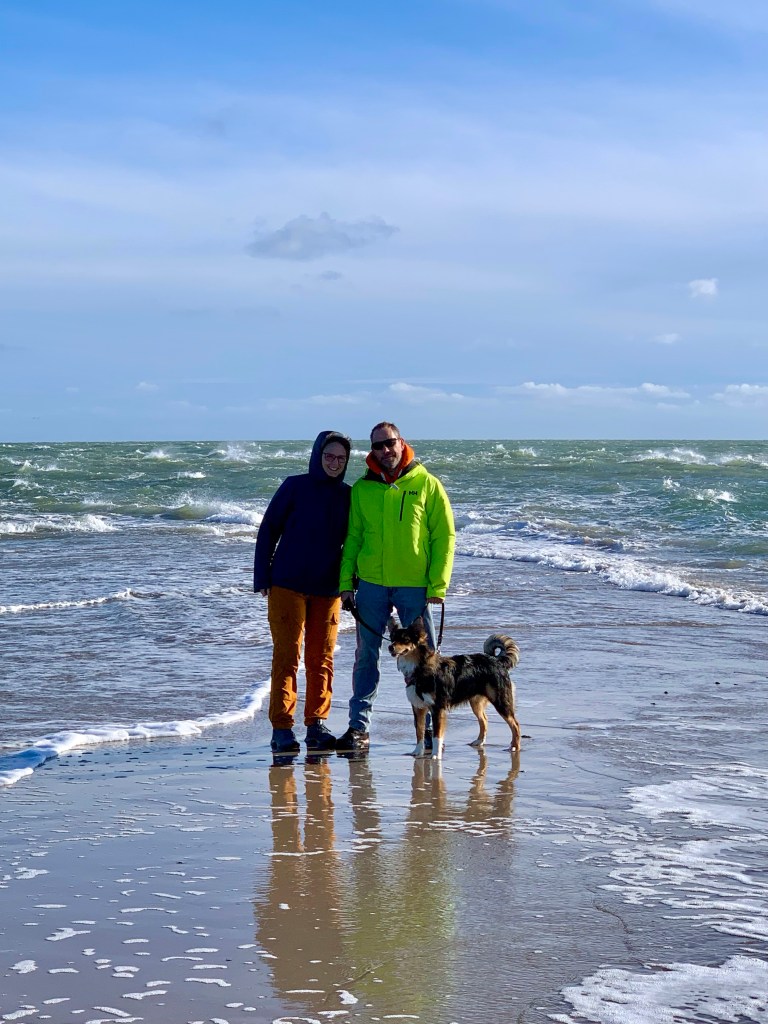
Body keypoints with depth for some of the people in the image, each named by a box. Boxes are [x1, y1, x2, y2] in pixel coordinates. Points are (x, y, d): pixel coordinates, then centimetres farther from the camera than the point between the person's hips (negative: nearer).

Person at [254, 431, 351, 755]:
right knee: (287, 656, -5)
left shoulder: (348, 496, 7)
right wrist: (262, 578, -4)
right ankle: (282, 728, -3)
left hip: (328, 590, 3)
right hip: (288, 585, -3)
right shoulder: (295, 487, -2)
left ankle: (316, 726, 12)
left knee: (322, 659, 5)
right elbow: (268, 531, 0)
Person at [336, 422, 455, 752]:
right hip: (371, 585, 2)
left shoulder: (427, 485, -1)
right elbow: (352, 538, 10)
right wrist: (346, 582, 3)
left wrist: (438, 585, -9)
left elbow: (444, 536, -2)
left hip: (414, 586, -2)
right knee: (366, 656, 5)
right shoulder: (362, 488, 6)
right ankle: (359, 727, 11)